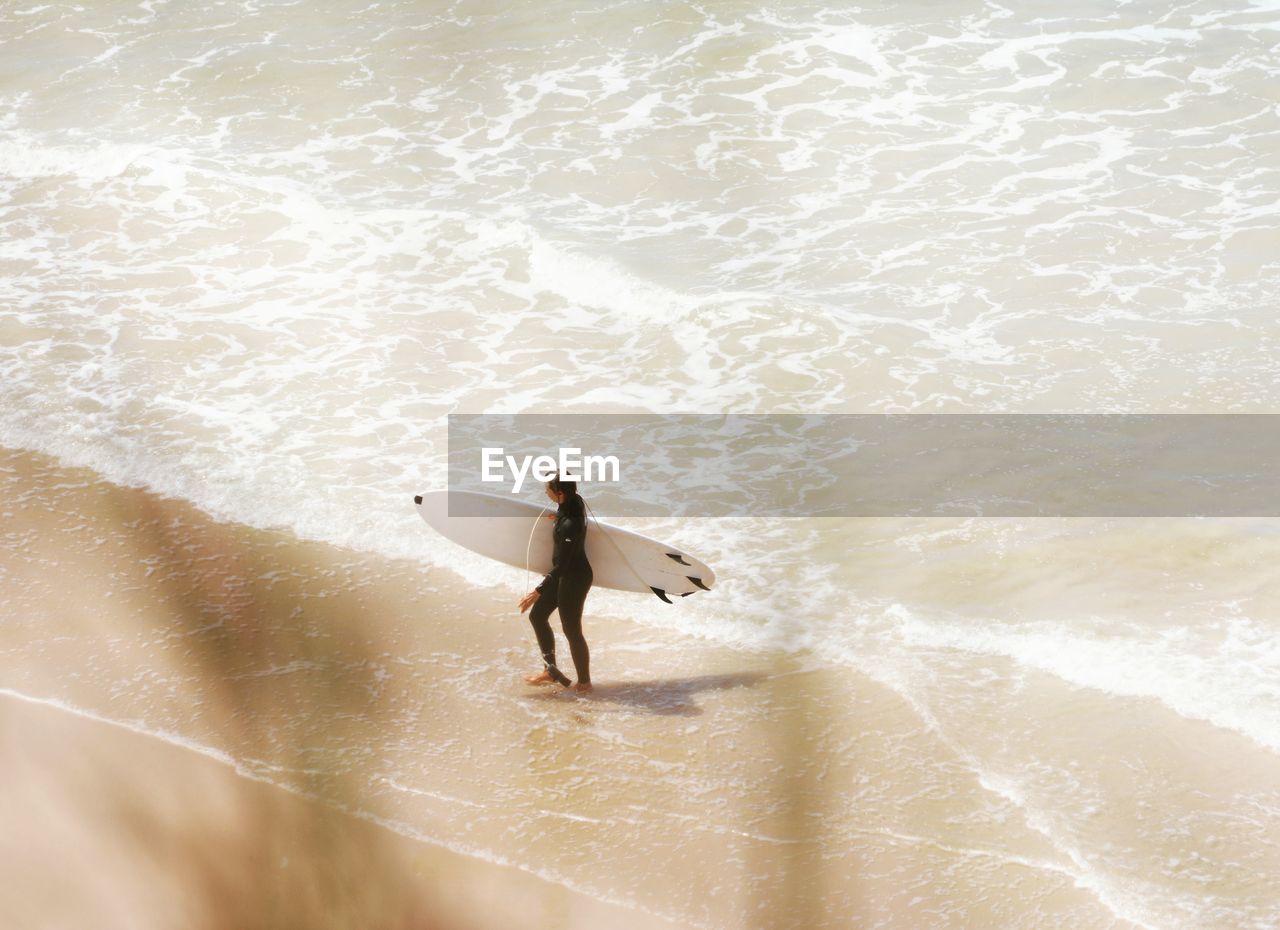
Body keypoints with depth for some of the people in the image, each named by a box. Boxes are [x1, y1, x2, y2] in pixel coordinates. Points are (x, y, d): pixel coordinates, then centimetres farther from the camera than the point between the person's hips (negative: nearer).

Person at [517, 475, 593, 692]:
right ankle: (550, 670, 28)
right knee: (537, 615, 17)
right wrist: (558, 517, 14)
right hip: (565, 574, 10)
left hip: (574, 579, -10)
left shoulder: (570, 525, -34)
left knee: (571, 630, 4)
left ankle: (584, 682, 20)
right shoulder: (574, 501, -9)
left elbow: (561, 566, -29)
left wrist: (537, 592, -27)